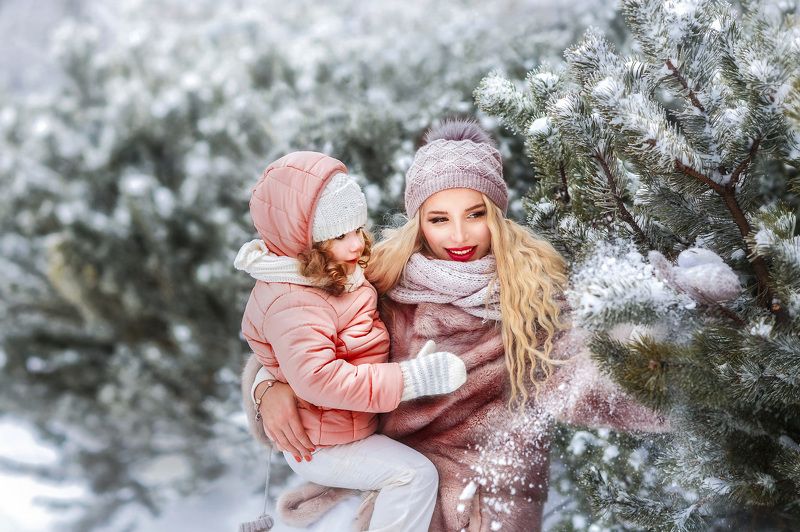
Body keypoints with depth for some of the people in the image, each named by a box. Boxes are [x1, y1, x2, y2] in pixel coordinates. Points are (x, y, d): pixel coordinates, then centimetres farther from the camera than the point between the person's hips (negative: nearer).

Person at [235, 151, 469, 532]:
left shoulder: (335, 277, 3)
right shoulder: (293, 304, -30)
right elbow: (318, 379, -41)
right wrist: (412, 378, -39)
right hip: (322, 446, -10)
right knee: (416, 474, -16)